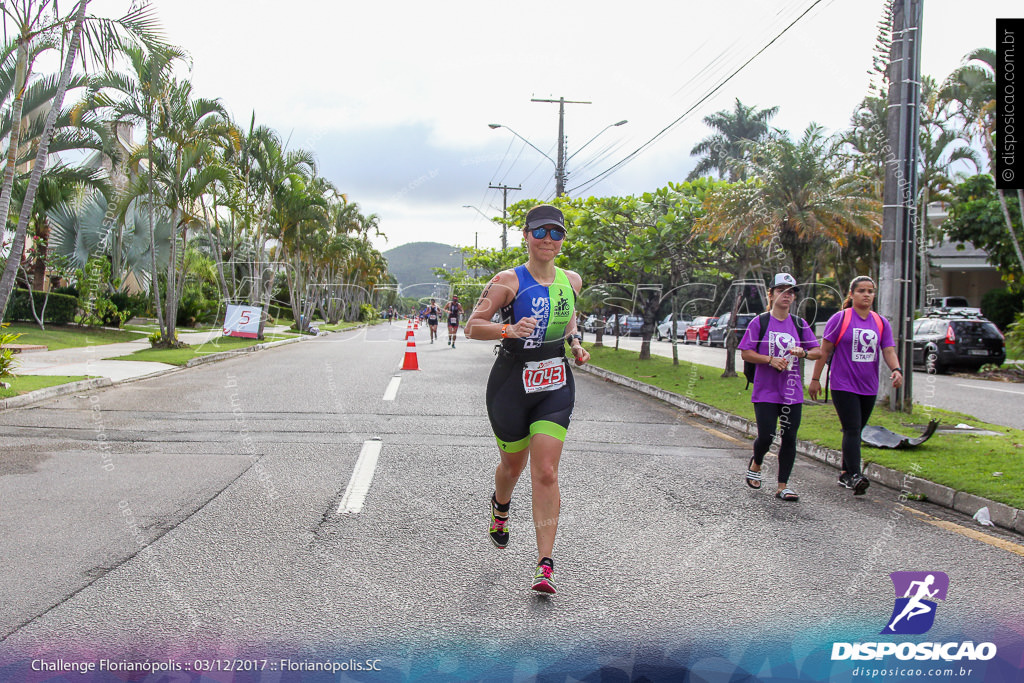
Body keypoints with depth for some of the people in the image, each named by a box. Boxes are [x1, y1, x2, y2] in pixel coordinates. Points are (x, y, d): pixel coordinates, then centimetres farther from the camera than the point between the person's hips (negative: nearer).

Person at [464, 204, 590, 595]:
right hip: (511, 382, -2)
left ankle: (545, 564, -5)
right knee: (513, 464, 16)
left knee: (546, 473, -8)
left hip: (555, 386, 2)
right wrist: (509, 330, -31)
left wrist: (575, 344, 9)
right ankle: (500, 506, 53)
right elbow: (472, 326, -14)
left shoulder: (572, 281, 5)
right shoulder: (509, 281, -10)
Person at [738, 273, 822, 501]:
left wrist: (804, 353, -10)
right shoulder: (760, 322, -1)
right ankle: (755, 464, 26)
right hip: (765, 391, -3)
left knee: (789, 438, 2)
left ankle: (783, 486, 11)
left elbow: (818, 351, 11)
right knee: (766, 436, -7)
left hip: (792, 391, 3)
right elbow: (745, 353, -4)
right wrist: (770, 360, -16)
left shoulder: (800, 324, 9)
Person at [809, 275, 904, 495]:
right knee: (852, 430, -15)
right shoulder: (841, 318, -4)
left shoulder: (881, 322, 9)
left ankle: (845, 474, 23)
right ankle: (854, 476, -20)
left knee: (856, 431, 12)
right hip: (843, 385, -5)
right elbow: (824, 350, -2)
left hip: (869, 387, 5)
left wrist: (896, 369, -18)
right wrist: (815, 379, -3)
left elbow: (889, 350, 3)